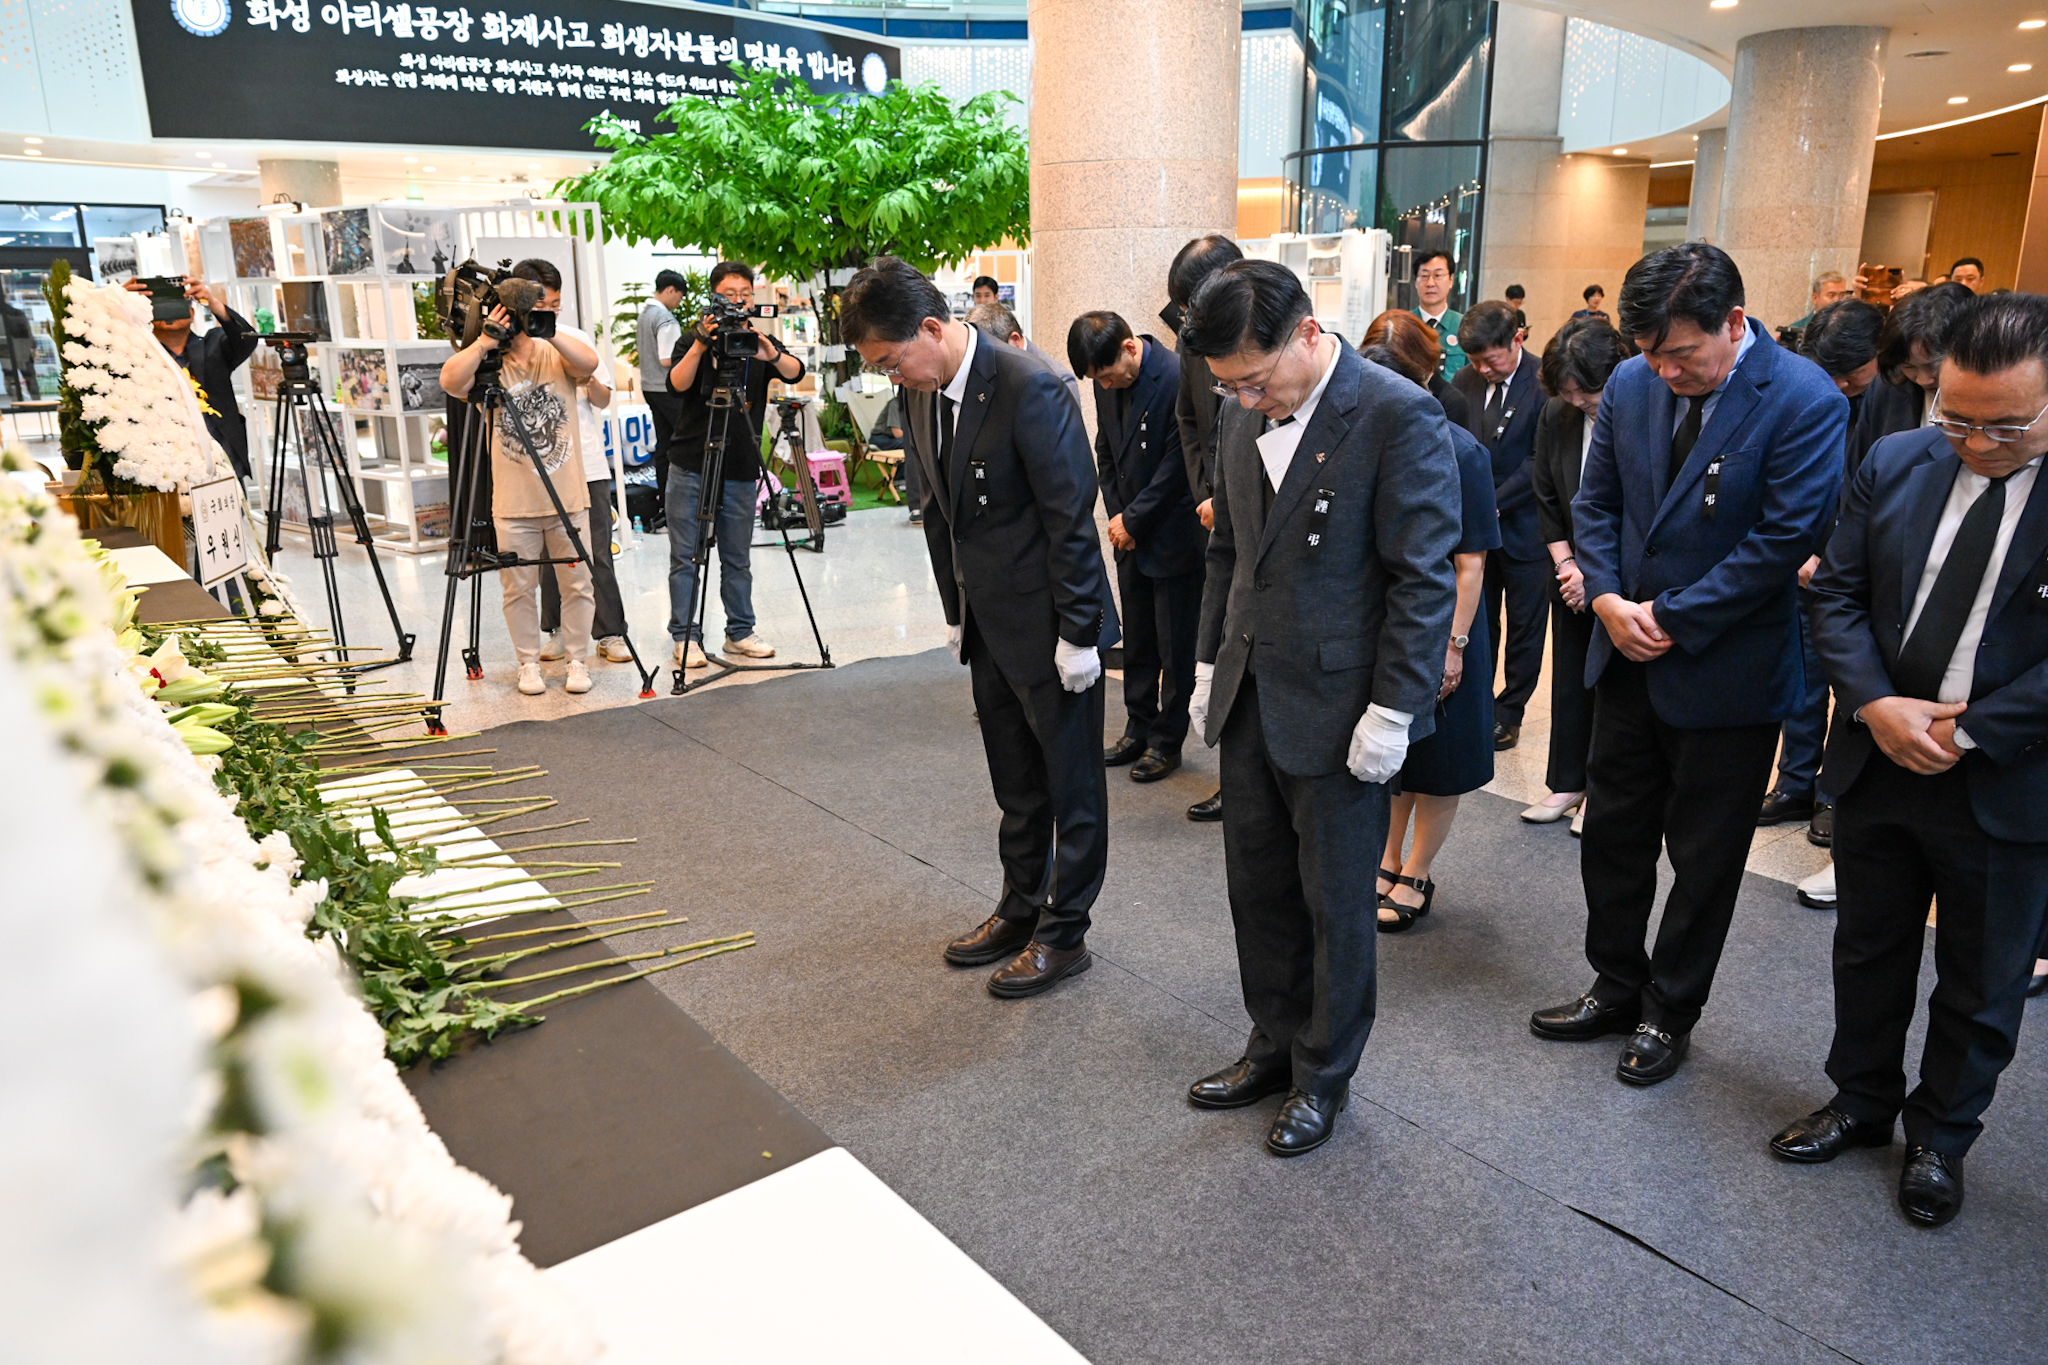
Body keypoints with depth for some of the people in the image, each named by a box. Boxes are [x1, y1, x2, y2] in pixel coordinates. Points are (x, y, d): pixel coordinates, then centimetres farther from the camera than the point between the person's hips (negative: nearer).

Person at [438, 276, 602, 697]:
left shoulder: (556, 357, 5)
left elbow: (589, 363, -16)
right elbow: (450, 381, -17)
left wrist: (549, 332, -23)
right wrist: (484, 342, -19)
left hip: (568, 498, 1)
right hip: (514, 504, 0)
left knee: (577, 583, 6)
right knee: (519, 587, 6)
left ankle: (577, 660, 19)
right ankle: (528, 663, 19)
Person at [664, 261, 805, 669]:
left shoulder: (760, 342, 8)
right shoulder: (693, 341, 3)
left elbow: (795, 372, -11)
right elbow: (677, 384, -15)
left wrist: (771, 354, -32)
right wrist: (700, 344, -28)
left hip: (740, 470, 2)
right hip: (690, 467, -2)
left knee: (738, 558, 9)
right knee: (686, 557, 1)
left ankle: (740, 632, 19)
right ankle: (685, 636, 9)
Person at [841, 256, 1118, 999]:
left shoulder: (1027, 389, -22)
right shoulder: (921, 395, 3)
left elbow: (1071, 517, -20)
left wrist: (1076, 633, -18)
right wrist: (957, 612, 12)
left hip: (1050, 626, -8)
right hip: (989, 624, 8)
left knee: (1071, 784, 7)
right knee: (1015, 783, 20)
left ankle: (1064, 932, 20)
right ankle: (1022, 909, 35)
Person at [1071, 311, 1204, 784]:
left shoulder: (1179, 380, -20)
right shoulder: (1107, 383, 4)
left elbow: (1179, 464, -18)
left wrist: (1133, 520, -12)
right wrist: (1116, 515, 2)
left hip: (1174, 534, -7)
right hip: (1131, 533, 7)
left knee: (1176, 647, 4)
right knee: (1137, 641, 15)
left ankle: (1167, 740, 16)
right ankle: (1139, 728, 27)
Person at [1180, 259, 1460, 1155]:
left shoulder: (1398, 416, -15)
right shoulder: (1243, 416, 7)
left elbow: (1425, 577, -15)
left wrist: (1392, 711, -16)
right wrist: (1211, 661, 13)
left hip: (1338, 707, -6)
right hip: (1249, 701, 7)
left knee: (1335, 904, 9)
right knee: (1257, 887, 16)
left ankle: (1324, 1076, 28)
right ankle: (1276, 1047, 35)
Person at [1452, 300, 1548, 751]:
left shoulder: (1544, 382, -13)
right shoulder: (1464, 381, 3)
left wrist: (1493, 502, -18)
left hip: (1524, 525, -4)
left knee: (1524, 626, 9)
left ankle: (1509, 714, 21)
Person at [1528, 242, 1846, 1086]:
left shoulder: (1804, 403, -16)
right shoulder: (1632, 384, 0)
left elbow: (1784, 539, -19)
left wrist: (1672, 620, -17)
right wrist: (1608, 597, -9)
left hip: (1725, 674, -5)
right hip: (1629, 660, 5)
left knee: (1704, 858, 10)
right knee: (1613, 834, 15)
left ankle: (1669, 1011, 28)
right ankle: (1617, 986, 34)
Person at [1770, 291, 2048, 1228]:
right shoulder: (1895, 463, -3)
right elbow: (1837, 592, 0)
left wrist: (1967, 733, -20)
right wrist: (1876, 707, -13)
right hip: (1878, 763, 3)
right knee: (1868, 953, 20)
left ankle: (1941, 1139, 37)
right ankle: (1861, 1102, 41)